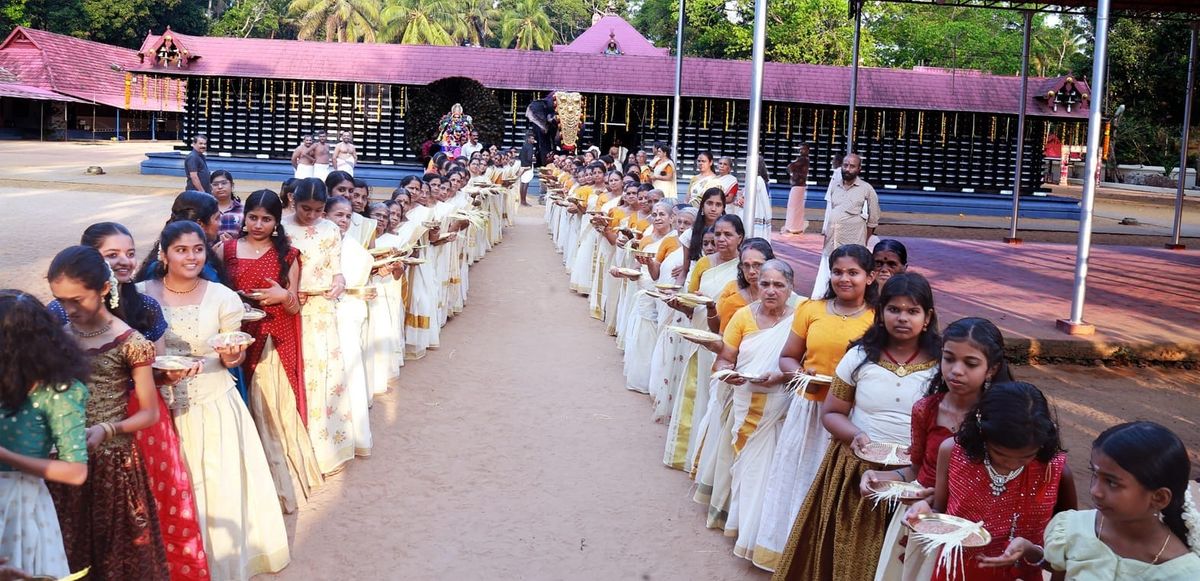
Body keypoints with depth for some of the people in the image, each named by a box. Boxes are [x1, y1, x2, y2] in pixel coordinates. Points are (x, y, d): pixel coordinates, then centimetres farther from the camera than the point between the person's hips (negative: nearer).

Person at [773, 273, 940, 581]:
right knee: (844, 555, 7)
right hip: (855, 472, 1)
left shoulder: (942, 365, -5)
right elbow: (830, 413, 5)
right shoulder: (860, 356, 0)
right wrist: (855, 435, -15)